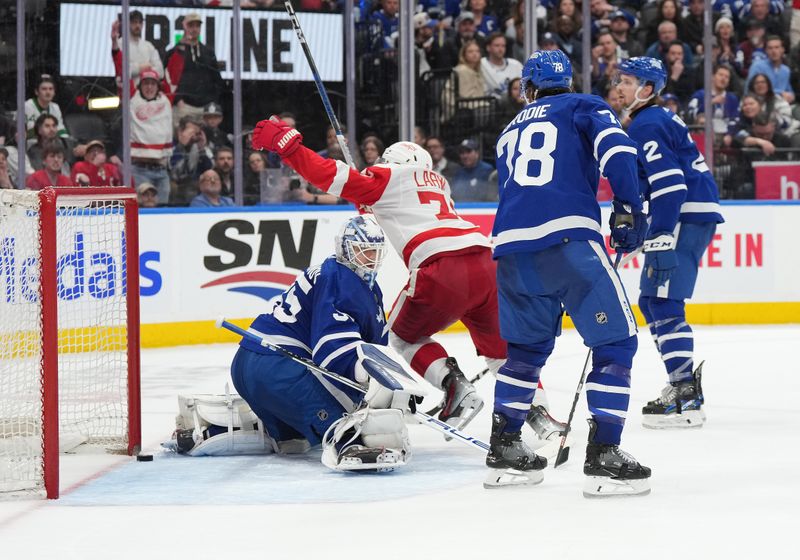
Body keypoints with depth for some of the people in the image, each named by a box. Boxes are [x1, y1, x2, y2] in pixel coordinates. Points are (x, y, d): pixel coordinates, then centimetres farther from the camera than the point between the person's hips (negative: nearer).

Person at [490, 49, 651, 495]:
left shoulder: (511, 133, 30)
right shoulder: (583, 107, 14)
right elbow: (615, 146, -5)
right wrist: (629, 209, -2)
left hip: (512, 243, 6)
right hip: (568, 238, -6)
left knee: (528, 345, 24)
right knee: (616, 341, 0)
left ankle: (504, 448, 24)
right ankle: (603, 454, -10)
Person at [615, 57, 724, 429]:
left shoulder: (646, 126, -13)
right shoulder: (660, 120, 20)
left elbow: (670, 185, -22)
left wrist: (659, 239, -25)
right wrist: (642, 230, 29)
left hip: (687, 217, -11)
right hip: (692, 214, 11)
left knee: (663, 301, -14)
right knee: (651, 301, 16)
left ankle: (686, 398, -18)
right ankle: (684, 379, 20)